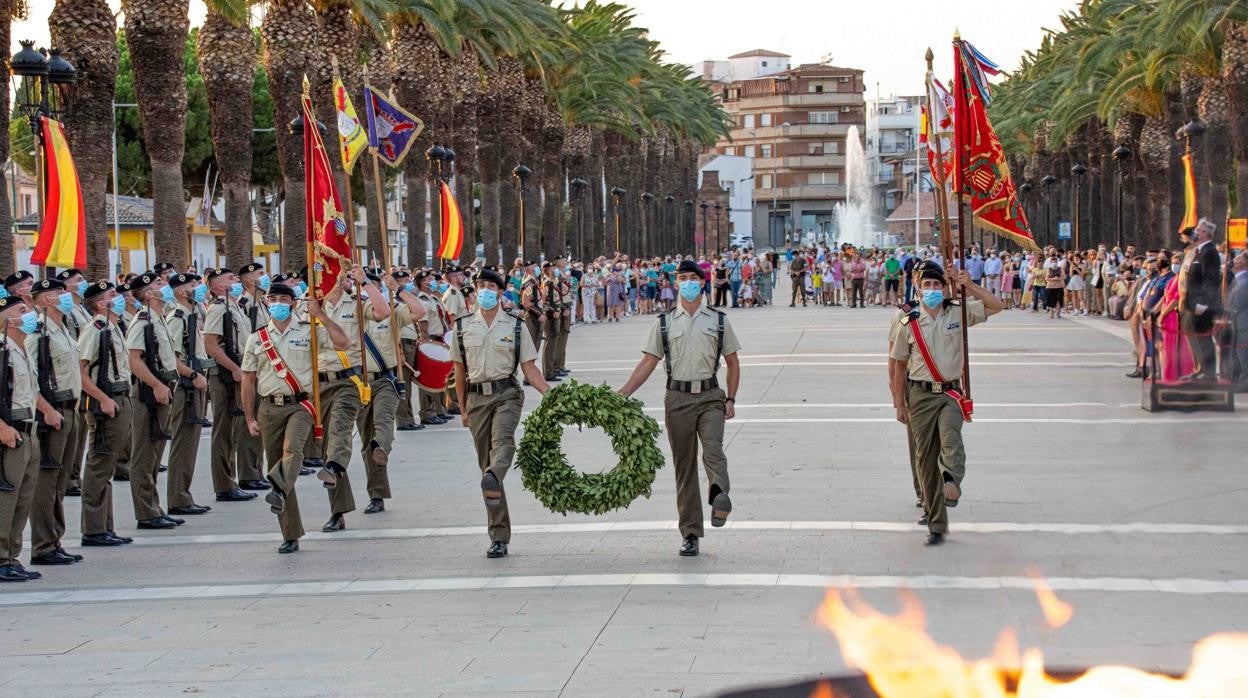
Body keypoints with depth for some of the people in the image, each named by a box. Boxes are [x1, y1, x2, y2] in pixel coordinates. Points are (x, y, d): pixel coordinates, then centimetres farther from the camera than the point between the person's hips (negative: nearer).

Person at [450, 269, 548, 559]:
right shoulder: (463, 327, 10)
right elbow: (460, 371, 15)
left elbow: (529, 368, 5)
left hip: (506, 393, -2)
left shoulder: (516, 326, 6)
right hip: (477, 396, 2)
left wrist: (550, 394, -9)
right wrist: (463, 409, 14)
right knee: (484, 461, 1)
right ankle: (499, 537, 6)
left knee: (503, 438, -33)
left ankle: (493, 477, -64)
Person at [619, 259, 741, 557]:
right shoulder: (664, 323, 10)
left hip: (710, 396, -1)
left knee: (713, 449, -27)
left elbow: (732, 363, 14)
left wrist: (731, 400, 4)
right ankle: (690, 534, 6)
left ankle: (719, 494, -53)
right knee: (684, 466, 3)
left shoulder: (718, 320, 9)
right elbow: (648, 362, 6)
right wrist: (622, 395, -5)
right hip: (678, 398, 1)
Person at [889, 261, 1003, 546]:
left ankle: (951, 480, -54)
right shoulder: (909, 324, 3)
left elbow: (997, 306, -2)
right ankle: (936, 525, 6)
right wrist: (899, 403, 7)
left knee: (950, 437, -30)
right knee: (925, 456, 0)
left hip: (950, 393, 0)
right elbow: (899, 364, 9)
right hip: (920, 395, 0)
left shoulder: (958, 314, 3)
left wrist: (969, 287, -11)